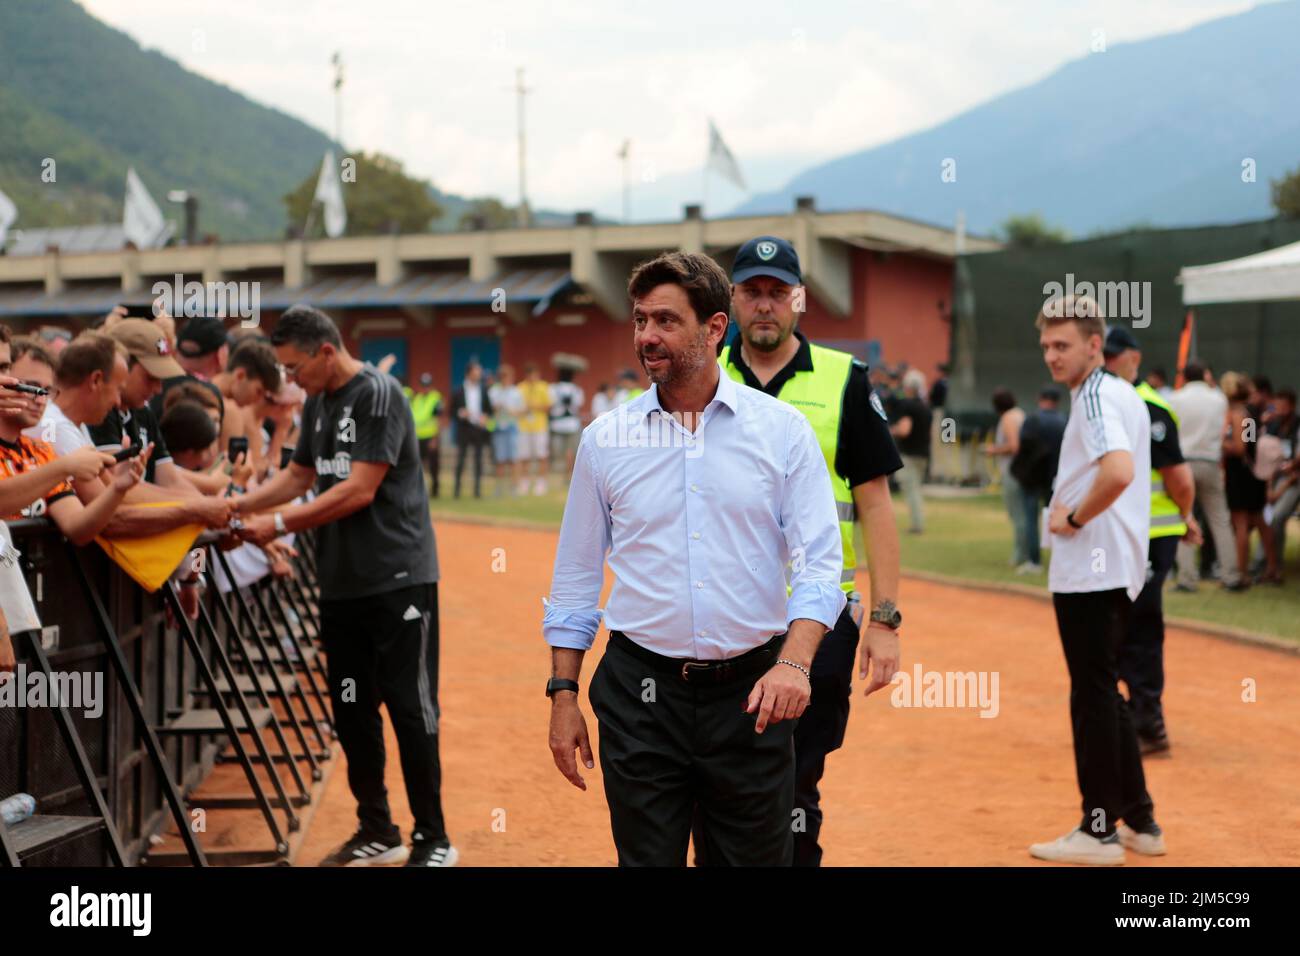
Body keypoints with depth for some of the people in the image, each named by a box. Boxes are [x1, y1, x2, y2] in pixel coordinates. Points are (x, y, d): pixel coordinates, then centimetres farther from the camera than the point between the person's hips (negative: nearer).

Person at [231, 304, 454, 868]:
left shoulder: (378, 394, -14)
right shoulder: (317, 403, 12)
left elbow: (359, 491, -19)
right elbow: (300, 475, 22)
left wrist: (281, 524, -18)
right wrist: (239, 505, 8)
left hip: (398, 578, -8)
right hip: (340, 582, 8)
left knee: (410, 707, -4)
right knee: (351, 710, 11)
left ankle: (433, 841, 6)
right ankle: (377, 833, 23)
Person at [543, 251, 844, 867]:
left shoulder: (782, 429, 1)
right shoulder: (605, 438, 5)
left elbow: (819, 562, -4)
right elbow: (575, 578, 10)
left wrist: (794, 662, -19)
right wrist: (563, 694, 5)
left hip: (750, 696, -1)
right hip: (641, 694, 1)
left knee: (756, 858, 6)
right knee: (646, 857, 4)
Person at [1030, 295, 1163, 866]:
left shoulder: (1095, 396, -15)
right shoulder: (1125, 395, 16)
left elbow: (1119, 472, -30)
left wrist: (1074, 518, -17)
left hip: (1090, 571, -10)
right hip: (1113, 568, 10)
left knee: (1093, 695, -4)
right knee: (1101, 692, 16)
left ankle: (1099, 831, 2)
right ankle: (1139, 821, 20)